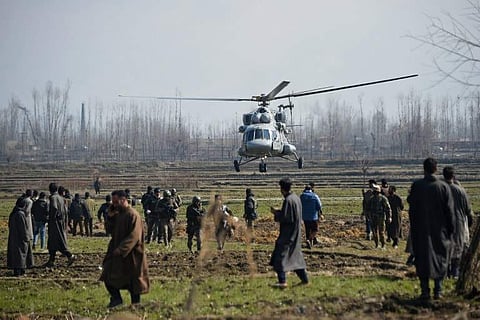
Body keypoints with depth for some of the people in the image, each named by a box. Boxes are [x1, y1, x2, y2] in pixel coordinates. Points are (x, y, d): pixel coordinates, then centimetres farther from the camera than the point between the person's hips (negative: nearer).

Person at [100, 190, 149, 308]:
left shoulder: (133, 215, -17)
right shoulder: (117, 214, 10)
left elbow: (134, 236, -24)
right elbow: (110, 229, 12)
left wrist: (120, 250, -30)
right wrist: (110, 216, -4)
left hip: (130, 254, -8)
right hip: (117, 253, 8)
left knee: (133, 281, 1)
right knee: (108, 276, 4)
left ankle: (135, 304, 12)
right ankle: (116, 299, 15)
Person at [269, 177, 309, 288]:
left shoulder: (288, 200, -19)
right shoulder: (297, 198, 9)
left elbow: (285, 218, -22)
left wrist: (276, 213, -7)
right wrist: (278, 212, 14)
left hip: (288, 233, -9)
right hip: (296, 233, 9)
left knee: (281, 255, -7)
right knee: (296, 256, 17)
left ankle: (282, 281, -14)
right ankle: (304, 278, 21)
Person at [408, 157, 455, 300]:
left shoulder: (416, 185, -7)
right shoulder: (443, 186, -6)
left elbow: (412, 209, -2)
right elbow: (450, 210, -4)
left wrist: (413, 228, 7)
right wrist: (451, 229, 4)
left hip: (421, 230, 0)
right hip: (440, 230, 0)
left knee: (422, 259, 6)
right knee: (440, 258, 11)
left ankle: (425, 291, 2)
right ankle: (438, 290, 7)